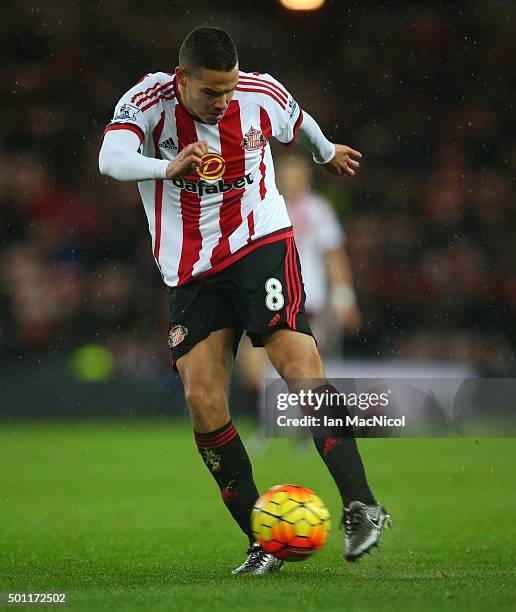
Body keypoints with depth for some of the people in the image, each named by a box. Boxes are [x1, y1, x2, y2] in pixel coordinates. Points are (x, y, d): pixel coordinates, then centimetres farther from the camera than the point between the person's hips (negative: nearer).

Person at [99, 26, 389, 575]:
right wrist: (169, 167, -50)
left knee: (297, 362, -21)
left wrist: (327, 154, 39)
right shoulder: (149, 99, -12)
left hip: (261, 242, -1)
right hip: (190, 271, 1)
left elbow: (298, 124, 20)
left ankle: (360, 505, -19)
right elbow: (111, 160, -31)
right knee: (202, 399, -11)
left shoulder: (262, 94, -5)